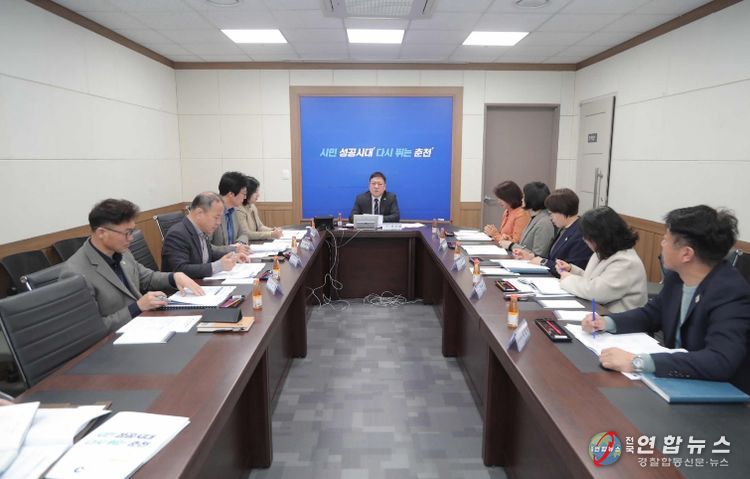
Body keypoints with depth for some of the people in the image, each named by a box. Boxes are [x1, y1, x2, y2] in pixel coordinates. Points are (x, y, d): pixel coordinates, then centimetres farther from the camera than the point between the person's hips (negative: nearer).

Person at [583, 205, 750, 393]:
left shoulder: (731, 295, -25)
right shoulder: (676, 275, -4)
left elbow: (721, 361, -37)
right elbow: (652, 313, 11)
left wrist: (638, 362, -43)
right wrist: (607, 322, -7)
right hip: (679, 379, 6)